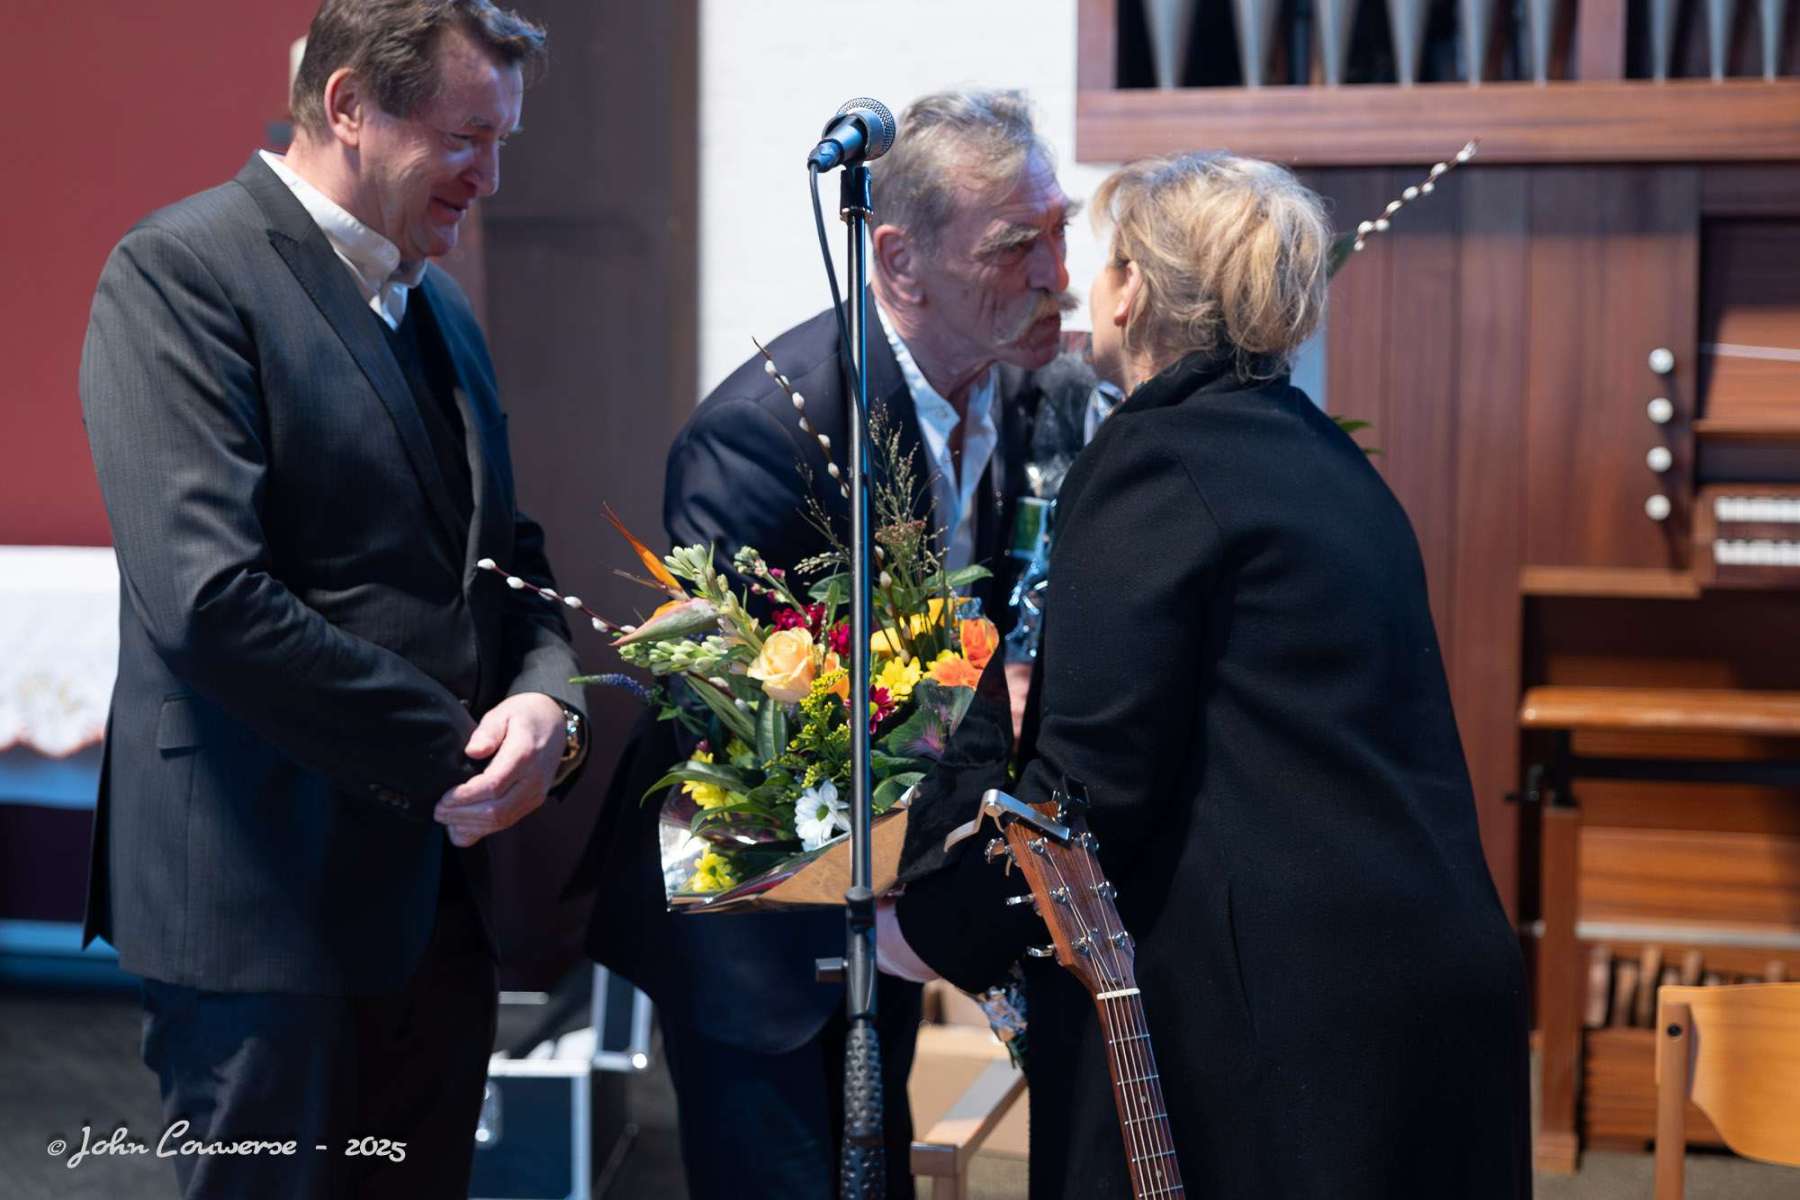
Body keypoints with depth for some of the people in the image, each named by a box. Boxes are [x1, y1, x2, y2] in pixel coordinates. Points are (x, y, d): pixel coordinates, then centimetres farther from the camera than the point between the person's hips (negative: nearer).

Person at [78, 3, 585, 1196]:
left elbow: (506, 553, 17)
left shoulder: (440, 306, 15)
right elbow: (208, 599, -22)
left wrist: (546, 699, -6)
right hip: (271, 901, -7)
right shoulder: (180, 271, -11)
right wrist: (455, 752, -15)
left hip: (438, 902, 8)